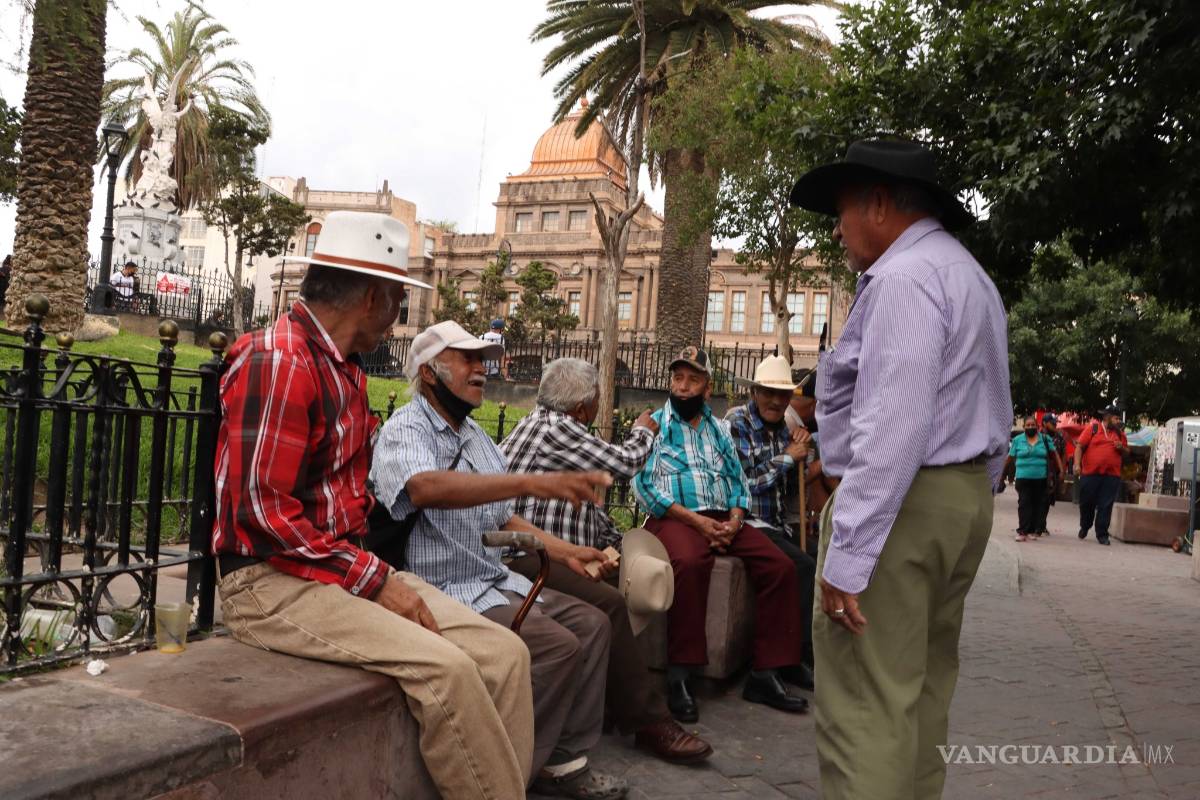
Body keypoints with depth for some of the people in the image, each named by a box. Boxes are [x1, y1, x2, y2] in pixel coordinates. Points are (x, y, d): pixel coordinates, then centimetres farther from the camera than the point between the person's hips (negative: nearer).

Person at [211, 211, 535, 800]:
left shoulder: (346, 367, 14)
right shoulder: (279, 362, -16)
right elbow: (264, 511, -21)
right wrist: (373, 581, -18)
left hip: (348, 566, 9)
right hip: (271, 579, -8)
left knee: (502, 652, -8)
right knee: (444, 666, -26)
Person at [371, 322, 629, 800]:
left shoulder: (474, 435, 14)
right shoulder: (405, 431, -13)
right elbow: (425, 488, -37)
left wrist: (564, 551, 9)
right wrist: (531, 483, -46)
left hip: (495, 581, 9)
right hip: (445, 591, -9)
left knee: (591, 624, 4)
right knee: (557, 646, -21)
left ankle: (563, 760, 10)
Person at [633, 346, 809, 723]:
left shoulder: (719, 430, 21)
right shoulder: (653, 426, 7)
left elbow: (738, 481, 16)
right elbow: (643, 484, -5)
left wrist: (734, 520, -6)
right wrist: (695, 520, -14)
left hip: (724, 518, 5)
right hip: (675, 517, -5)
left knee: (779, 566, -17)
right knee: (690, 562, -38)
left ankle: (764, 674, -10)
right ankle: (678, 676, -27)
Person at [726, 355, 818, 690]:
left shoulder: (782, 427, 13)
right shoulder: (736, 424, -7)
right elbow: (739, 486, -14)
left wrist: (802, 453, 1)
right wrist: (787, 457, -8)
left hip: (778, 524, 7)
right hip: (749, 521, -7)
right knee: (805, 568, -25)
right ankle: (797, 658, -13)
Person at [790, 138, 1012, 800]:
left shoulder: (904, 279, -15)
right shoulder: (969, 276, 20)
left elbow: (893, 430, -25)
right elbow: (990, 420, 23)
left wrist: (847, 555, -25)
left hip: (900, 504, -11)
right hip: (965, 498, 11)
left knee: (865, 703, -6)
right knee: (920, 688, 17)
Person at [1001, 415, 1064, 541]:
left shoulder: (1045, 439, 7)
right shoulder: (1017, 440, 5)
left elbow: (1055, 455, 8)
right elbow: (1010, 459, 8)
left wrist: (1061, 470, -2)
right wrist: (1002, 474, 10)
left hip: (1041, 479, 1)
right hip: (1023, 478, -1)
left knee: (1039, 505, 4)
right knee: (1024, 504, -6)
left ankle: (1035, 530, 10)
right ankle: (1023, 531, -8)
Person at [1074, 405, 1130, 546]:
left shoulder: (1120, 433, 14)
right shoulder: (1092, 428, 1)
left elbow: (1127, 452, 22)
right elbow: (1080, 446, -4)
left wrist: (1121, 448, -2)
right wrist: (1077, 464, -15)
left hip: (1112, 476, 3)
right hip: (1090, 474, -2)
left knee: (1106, 506, -1)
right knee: (1087, 503, 7)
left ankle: (1102, 534, 5)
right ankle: (1084, 527, 30)